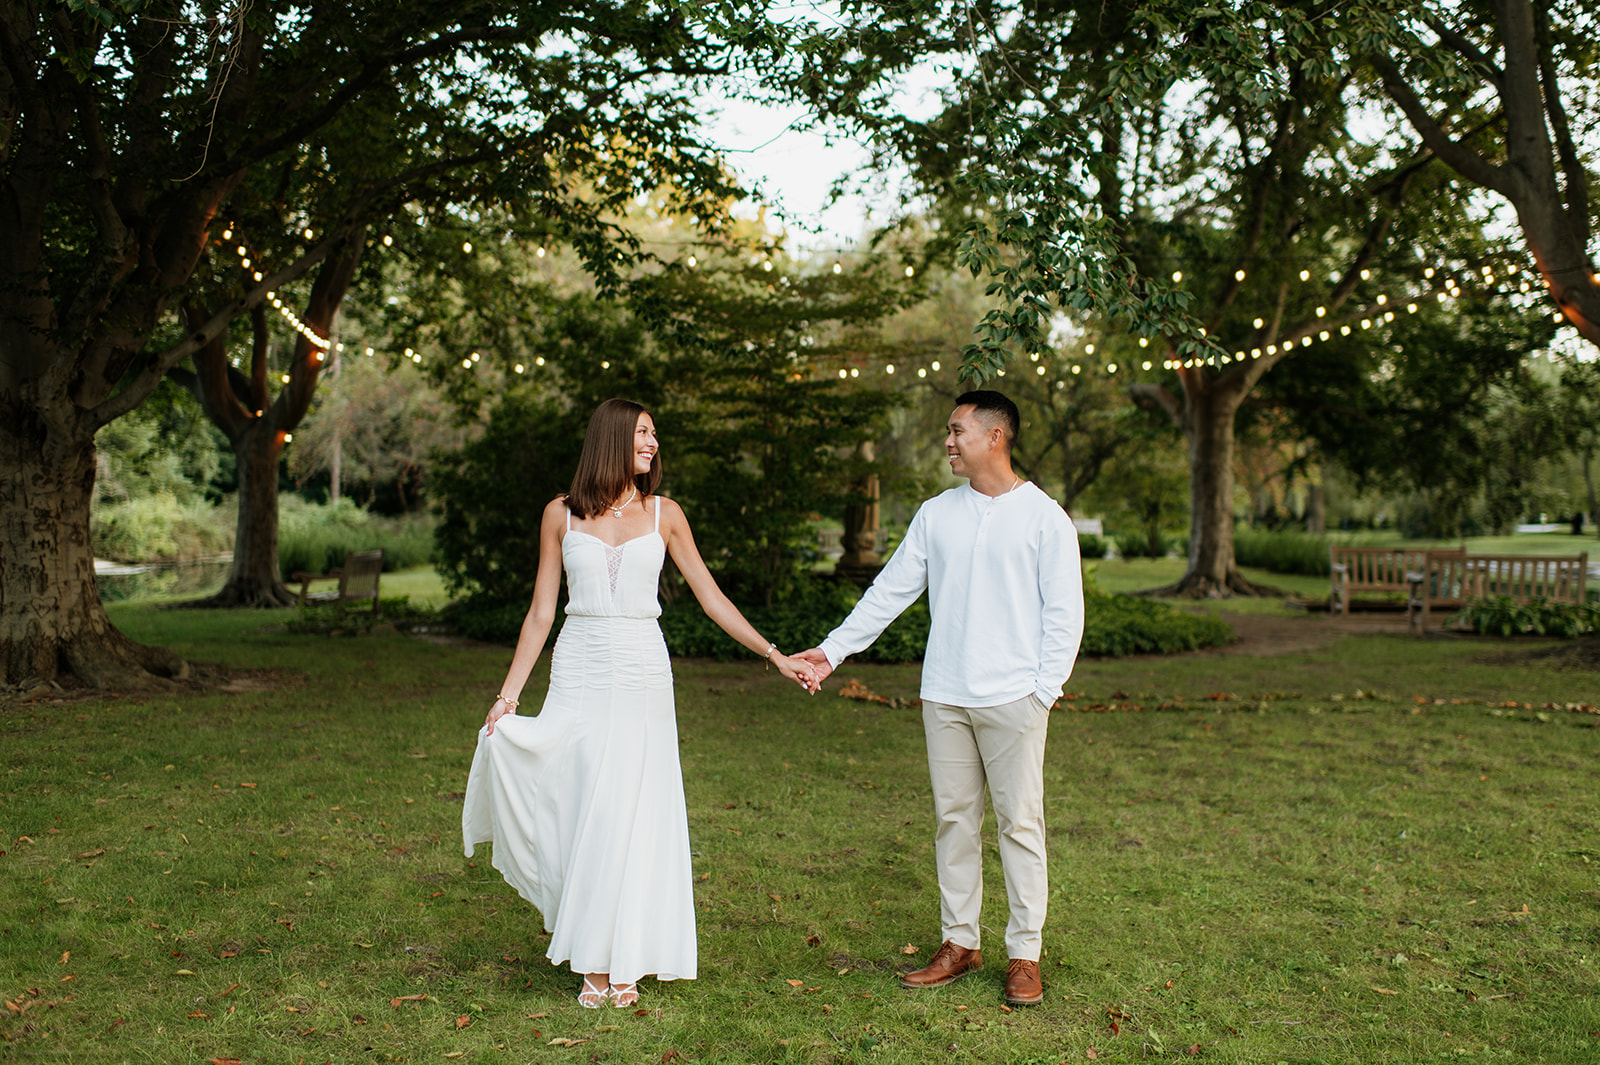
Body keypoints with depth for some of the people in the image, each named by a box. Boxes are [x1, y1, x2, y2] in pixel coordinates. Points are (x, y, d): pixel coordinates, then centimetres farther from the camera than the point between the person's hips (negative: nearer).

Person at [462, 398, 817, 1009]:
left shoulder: (664, 515, 7)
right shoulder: (562, 515, 5)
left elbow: (712, 599, 9)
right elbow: (541, 613, 6)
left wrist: (776, 656, 5)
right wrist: (509, 692, 0)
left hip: (643, 674, 0)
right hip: (580, 674, 0)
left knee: (634, 814, 1)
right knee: (585, 813, 0)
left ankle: (625, 962, 13)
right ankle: (592, 964, 12)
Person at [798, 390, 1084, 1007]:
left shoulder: (1045, 517, -1)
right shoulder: (936, 514, 10)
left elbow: (1064, 613, -1)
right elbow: (891, 591, 11)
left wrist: (1044, 690, -8)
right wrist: (833, 650, 5)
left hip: (1012, 699, -4)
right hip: (945, 696, 4)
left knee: (1020, 823, 1)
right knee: (954, 820, 9)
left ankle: (1024, 955, 13)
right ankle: (960, 944, 21)